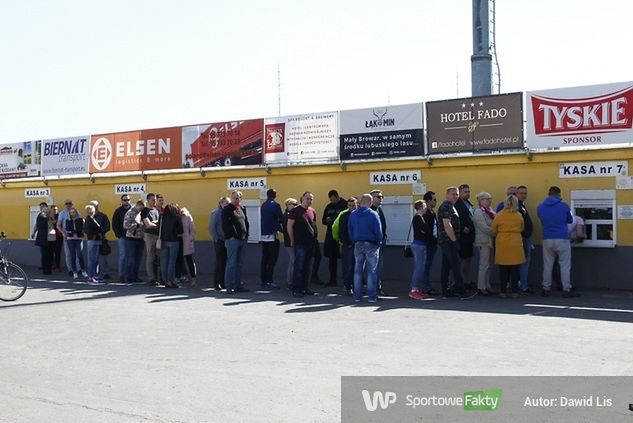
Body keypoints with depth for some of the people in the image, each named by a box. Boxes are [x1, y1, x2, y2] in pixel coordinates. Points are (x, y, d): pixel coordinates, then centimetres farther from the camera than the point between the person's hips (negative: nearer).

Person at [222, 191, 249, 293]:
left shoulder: (243, 209, 16)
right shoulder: (227, 209, -3)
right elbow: (225, 225, -9)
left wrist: (246, 235, 13)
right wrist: (230, 236, -15)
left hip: (243, 240, 7)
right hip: (232, 240, -6)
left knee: (240, 264, 10)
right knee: (231, 264, -6)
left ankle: (238, 285, 16)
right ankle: (229, 286, -2)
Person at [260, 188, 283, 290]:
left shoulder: (263, 205, 10)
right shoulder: (275, 205, -10)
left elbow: (262, 219, 14)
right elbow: (280, 219, -9)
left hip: (263, 235, 7)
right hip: (272, 235, -7)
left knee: (264, 259, 10)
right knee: (272, 259, -5)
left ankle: (263, 281, 12)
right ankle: (269, 282, -8)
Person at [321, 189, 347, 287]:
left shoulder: (345, 205, -6)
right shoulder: (328, 207, 13)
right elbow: (323, 220, 19)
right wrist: (327, 220, -3)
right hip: (331, 236, 6)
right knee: (332, 258, 10)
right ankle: (333, 280, 18)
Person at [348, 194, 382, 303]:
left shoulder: (353, 215, 5)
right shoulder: (373, 214, -10)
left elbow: (349, 231, 9)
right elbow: (378, 231, -11)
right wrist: (379, 241, 4)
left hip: (358, 245, 4)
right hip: (371, 245, -4)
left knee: (358, 270, 9)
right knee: (372, 271, 1)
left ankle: (357, 296, 10)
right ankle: (372, 296, 1)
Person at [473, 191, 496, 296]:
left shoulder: (489, 211, 16)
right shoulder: (478, 212, -11)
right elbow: (485, 228, -18)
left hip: (489, 241, 9)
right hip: (483, 242, -9)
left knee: (488, 265, 11)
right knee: (484, 265, -7)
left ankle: (487, 287, 16)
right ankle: (481, 288, -2)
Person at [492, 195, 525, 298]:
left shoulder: (499, 215, -6)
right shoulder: (519, 216, -2)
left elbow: (494, 231, 2)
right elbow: (521, 229, 11)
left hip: (502, 244, 0)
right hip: (516, 244, 1)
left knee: (503, 269, 7)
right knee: (515, 269, 7)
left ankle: (502, 291, 9)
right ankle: (515, 291, 9)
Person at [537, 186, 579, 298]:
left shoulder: (540, 207, 1)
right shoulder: (564, 206, -5)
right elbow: (570, 220, 12)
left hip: (547, 240, 3)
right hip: (562, 239, -3)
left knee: (547, 266, 10)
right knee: (565, 266, 3)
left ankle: (546, 289, 14)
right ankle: (566, 290, 3)